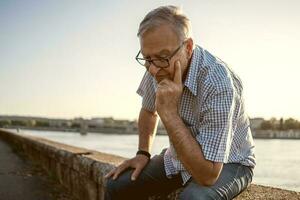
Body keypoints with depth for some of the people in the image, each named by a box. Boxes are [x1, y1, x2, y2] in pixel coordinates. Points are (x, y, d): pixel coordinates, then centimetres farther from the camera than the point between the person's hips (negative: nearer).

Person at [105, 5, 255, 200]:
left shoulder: (218, 84, -34)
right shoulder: (158, 69, -11)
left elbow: (207, 175, -37)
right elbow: (149, 110, 13)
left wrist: (169, 112, -37)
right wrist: (143, 153, 3)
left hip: (226, 164, -5)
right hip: (181, 156, 6)